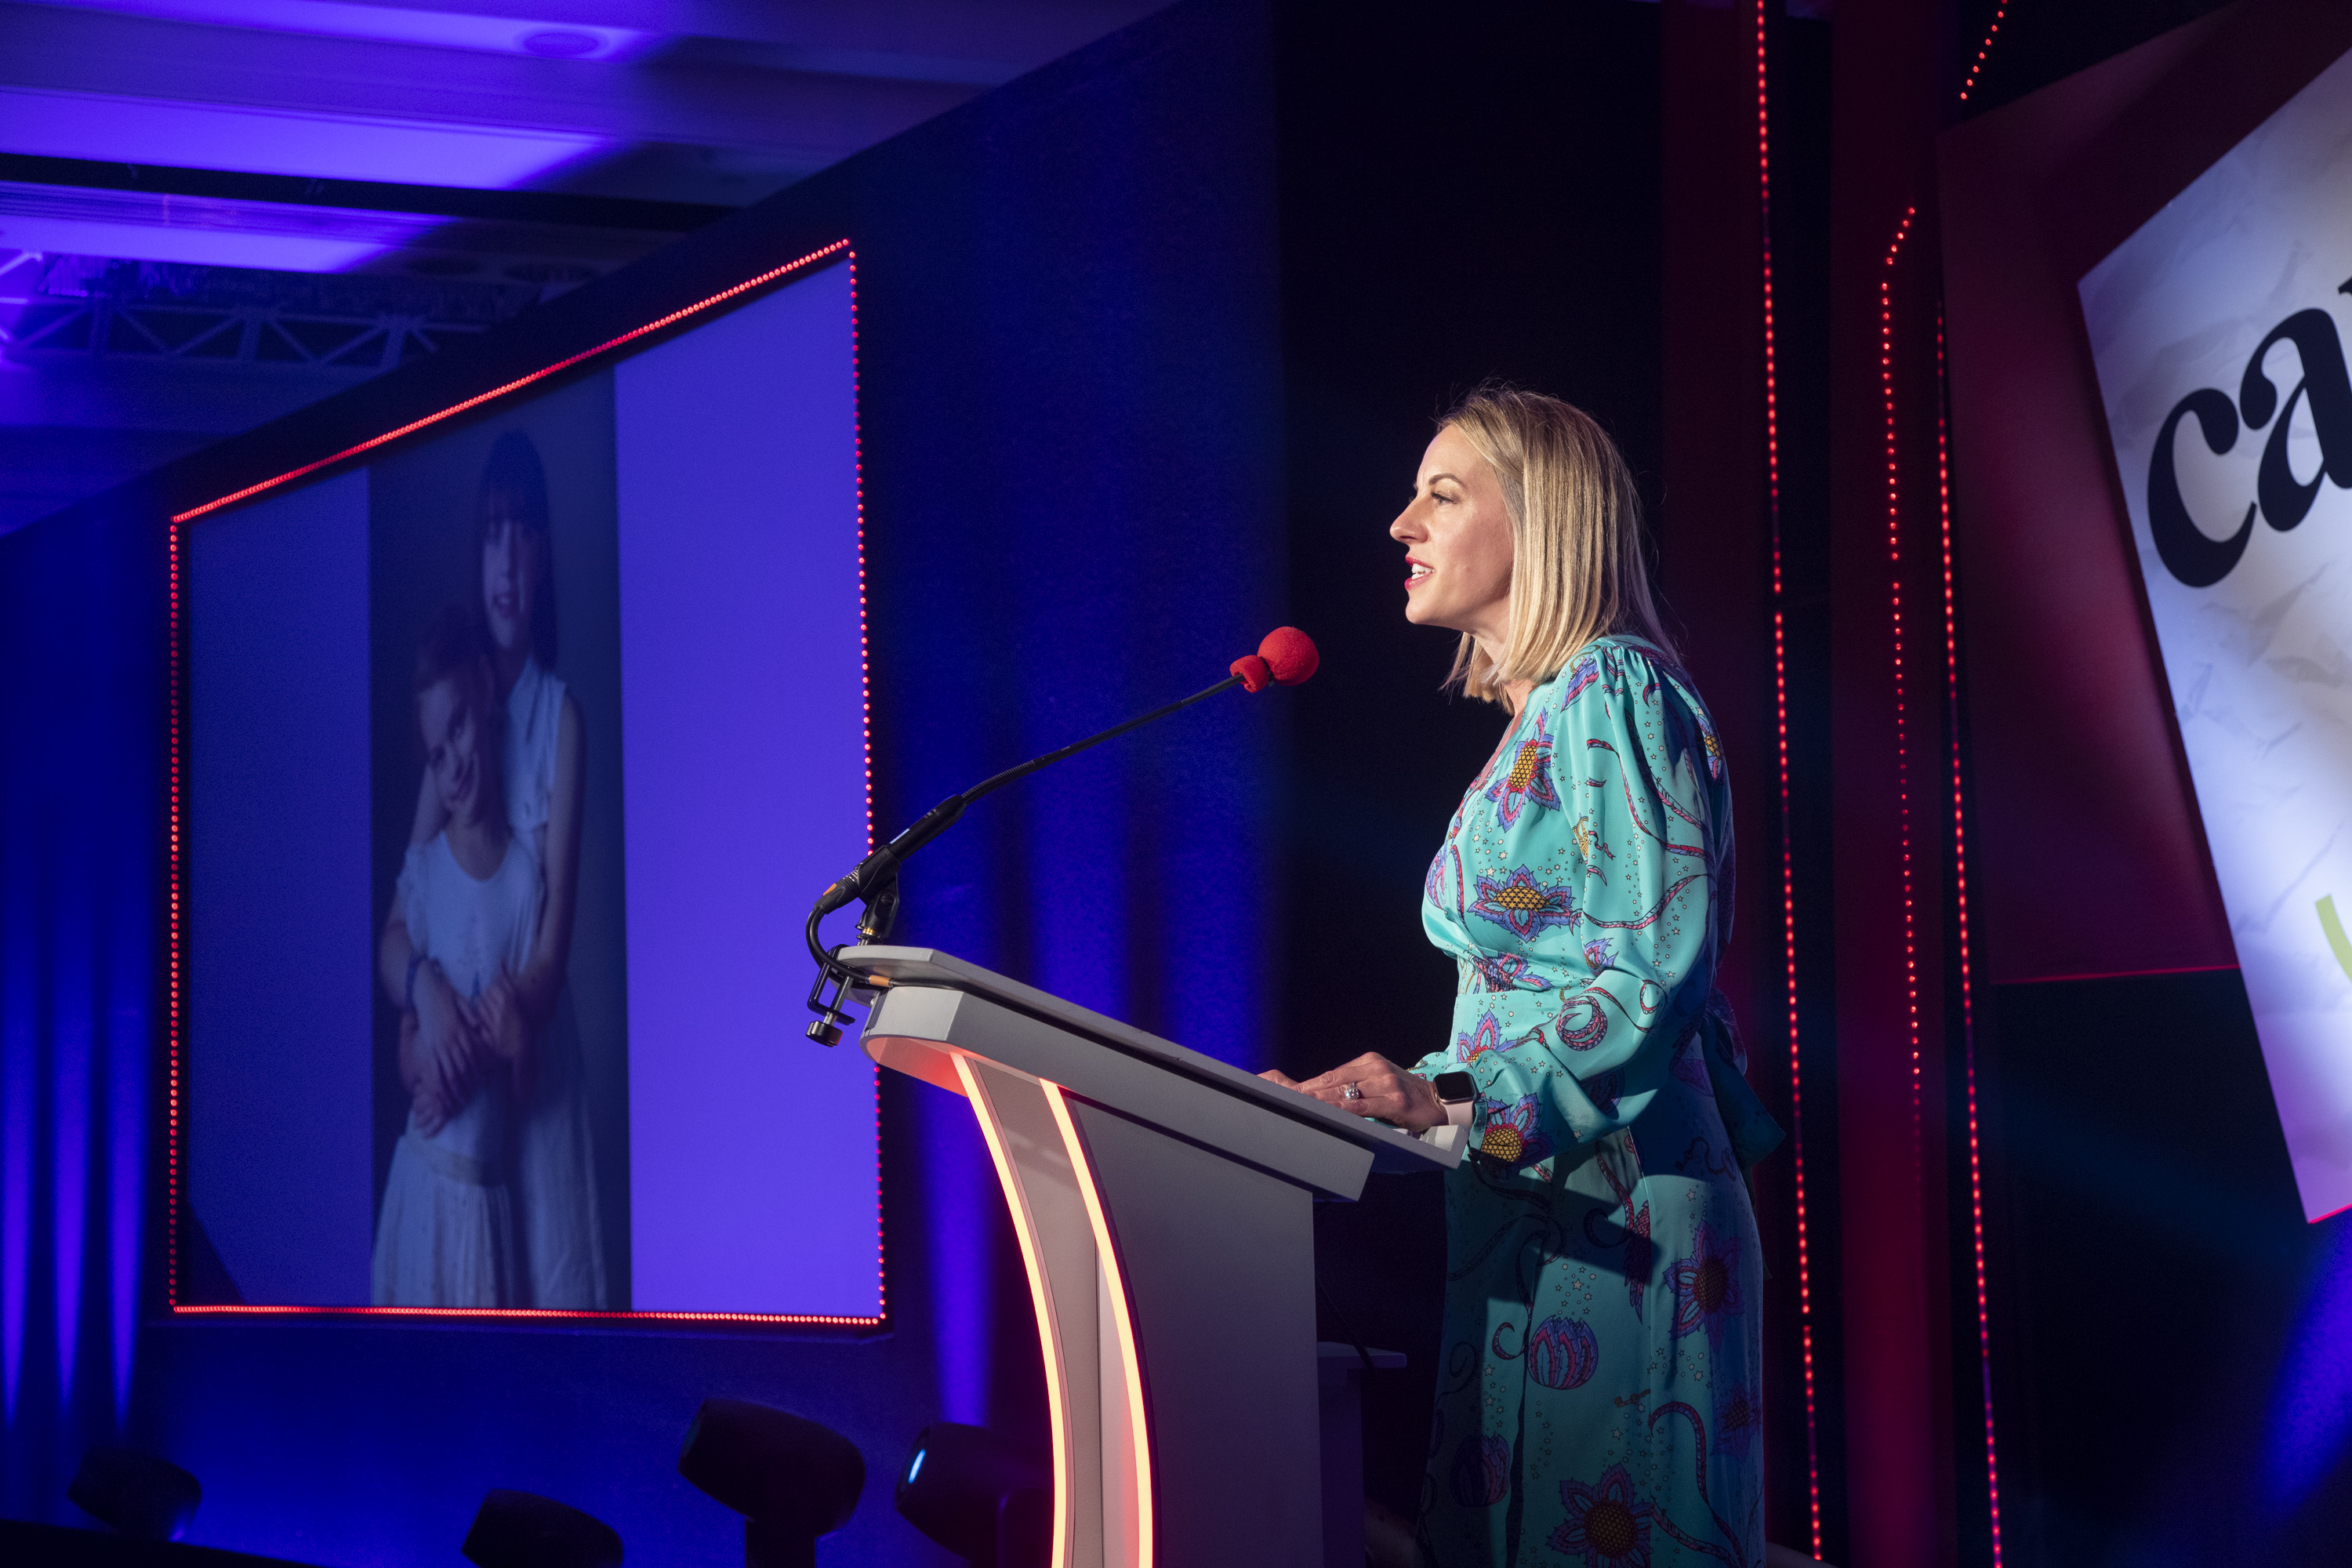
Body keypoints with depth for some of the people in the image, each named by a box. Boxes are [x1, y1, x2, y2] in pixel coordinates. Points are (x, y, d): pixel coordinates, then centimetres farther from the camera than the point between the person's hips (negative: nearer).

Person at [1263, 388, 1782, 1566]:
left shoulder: (1614, 689, -8)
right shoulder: (1535, 721, 20)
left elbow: (1655, 981, -17)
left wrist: (1453, 1098, -24)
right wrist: (1403, 1093, 15)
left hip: (1604, 1223, -9)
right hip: (1525, 1218, 9)